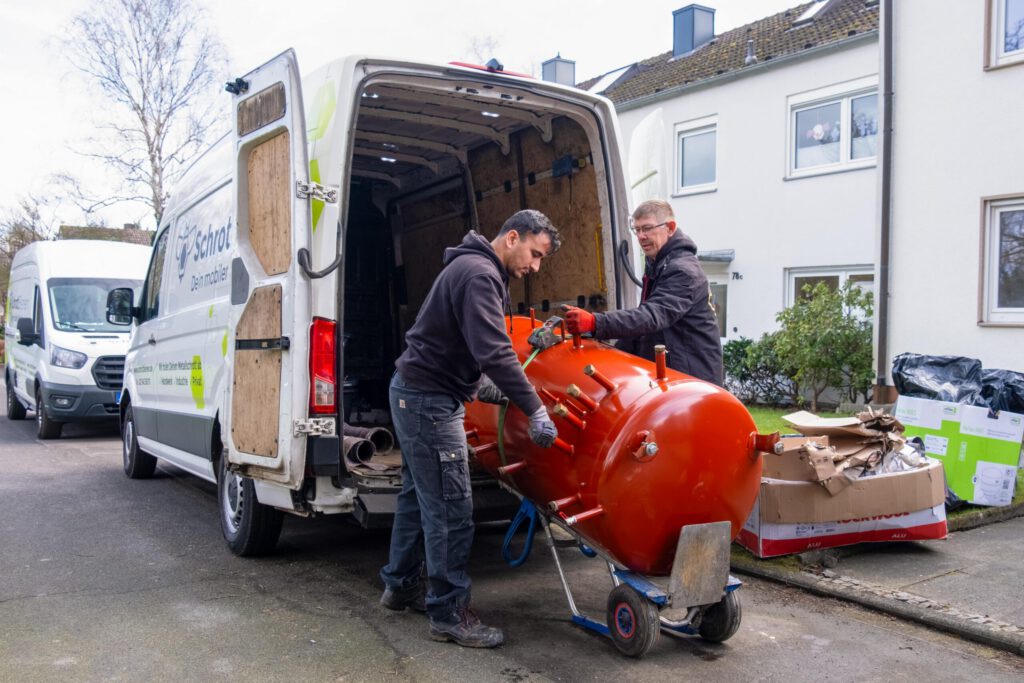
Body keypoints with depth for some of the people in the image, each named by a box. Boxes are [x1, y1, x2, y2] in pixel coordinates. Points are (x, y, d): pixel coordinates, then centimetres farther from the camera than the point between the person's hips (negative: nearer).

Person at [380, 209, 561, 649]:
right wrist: (535, 410, -29)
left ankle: (401, 585, 33)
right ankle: (449, 614, 3)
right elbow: (494, 351, -29)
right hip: (429, 400, -11)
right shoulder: (480, 274, -19)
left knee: (419, 494, 19)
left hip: (415, 393, 11)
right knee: (451, 509, -6)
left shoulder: (477, 270, 15)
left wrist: (476, 383, 15)